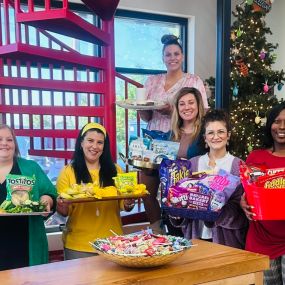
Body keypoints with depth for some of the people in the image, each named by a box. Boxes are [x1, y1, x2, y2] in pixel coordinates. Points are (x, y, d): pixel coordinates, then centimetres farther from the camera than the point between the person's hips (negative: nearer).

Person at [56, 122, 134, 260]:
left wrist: (128, 204, -13)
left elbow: (124, 204, 8)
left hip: (112, 243, 2)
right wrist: (62, 207, -23)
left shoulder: (115, 170, 5)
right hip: (79, 246, -2)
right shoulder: (68, 171, -1)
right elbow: (64, 212, -2)